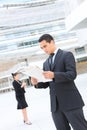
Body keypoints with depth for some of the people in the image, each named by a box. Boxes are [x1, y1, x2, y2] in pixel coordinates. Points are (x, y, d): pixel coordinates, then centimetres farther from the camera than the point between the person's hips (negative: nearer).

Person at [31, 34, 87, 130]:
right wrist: (37, 83, -2)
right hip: (55, 104, 6)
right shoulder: (46, 63, 19)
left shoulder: (67, 55, -1)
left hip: (70, 101, -6)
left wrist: (54, 75, -27)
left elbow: (72, 74, -14)